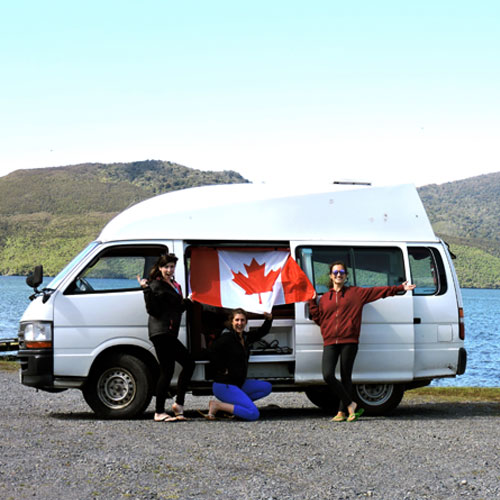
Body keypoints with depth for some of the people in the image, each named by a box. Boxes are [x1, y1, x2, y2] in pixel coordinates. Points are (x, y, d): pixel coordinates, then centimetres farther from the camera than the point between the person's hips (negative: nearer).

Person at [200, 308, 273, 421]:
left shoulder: (244, 337, 12)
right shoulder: (227, 337, -14)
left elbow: (261, 332, 26)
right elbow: (213, 350, -30)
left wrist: (269, 319, 9)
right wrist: (222, 369, -23)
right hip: (224, 385, -9)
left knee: (267, 387, 14)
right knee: (254, 414, -17)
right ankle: (217, 405, -9)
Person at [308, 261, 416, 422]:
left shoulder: (356, 293, 11)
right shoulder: (325, 298, 18)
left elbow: (379, 291, 11)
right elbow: (318, 319, 15)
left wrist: (400, 288, 10)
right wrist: (313, 302, 8)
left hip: (349, 341, -2)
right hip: (330, 342, 2)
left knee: (346, 377, -1)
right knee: (328, 375, -14)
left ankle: (342, 411, 8)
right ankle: (350, 405, 0)